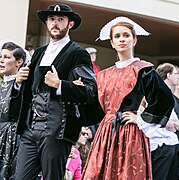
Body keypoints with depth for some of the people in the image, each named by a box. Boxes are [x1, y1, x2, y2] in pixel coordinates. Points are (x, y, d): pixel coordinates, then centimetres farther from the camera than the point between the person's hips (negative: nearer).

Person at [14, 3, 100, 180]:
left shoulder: (78, 54, 0)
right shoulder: (39, 53, 22)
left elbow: (91, 92, -10)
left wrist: (59, 84, -17)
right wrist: (19, 81, 9)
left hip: (56, 130, -6)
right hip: (30, 129, 6)